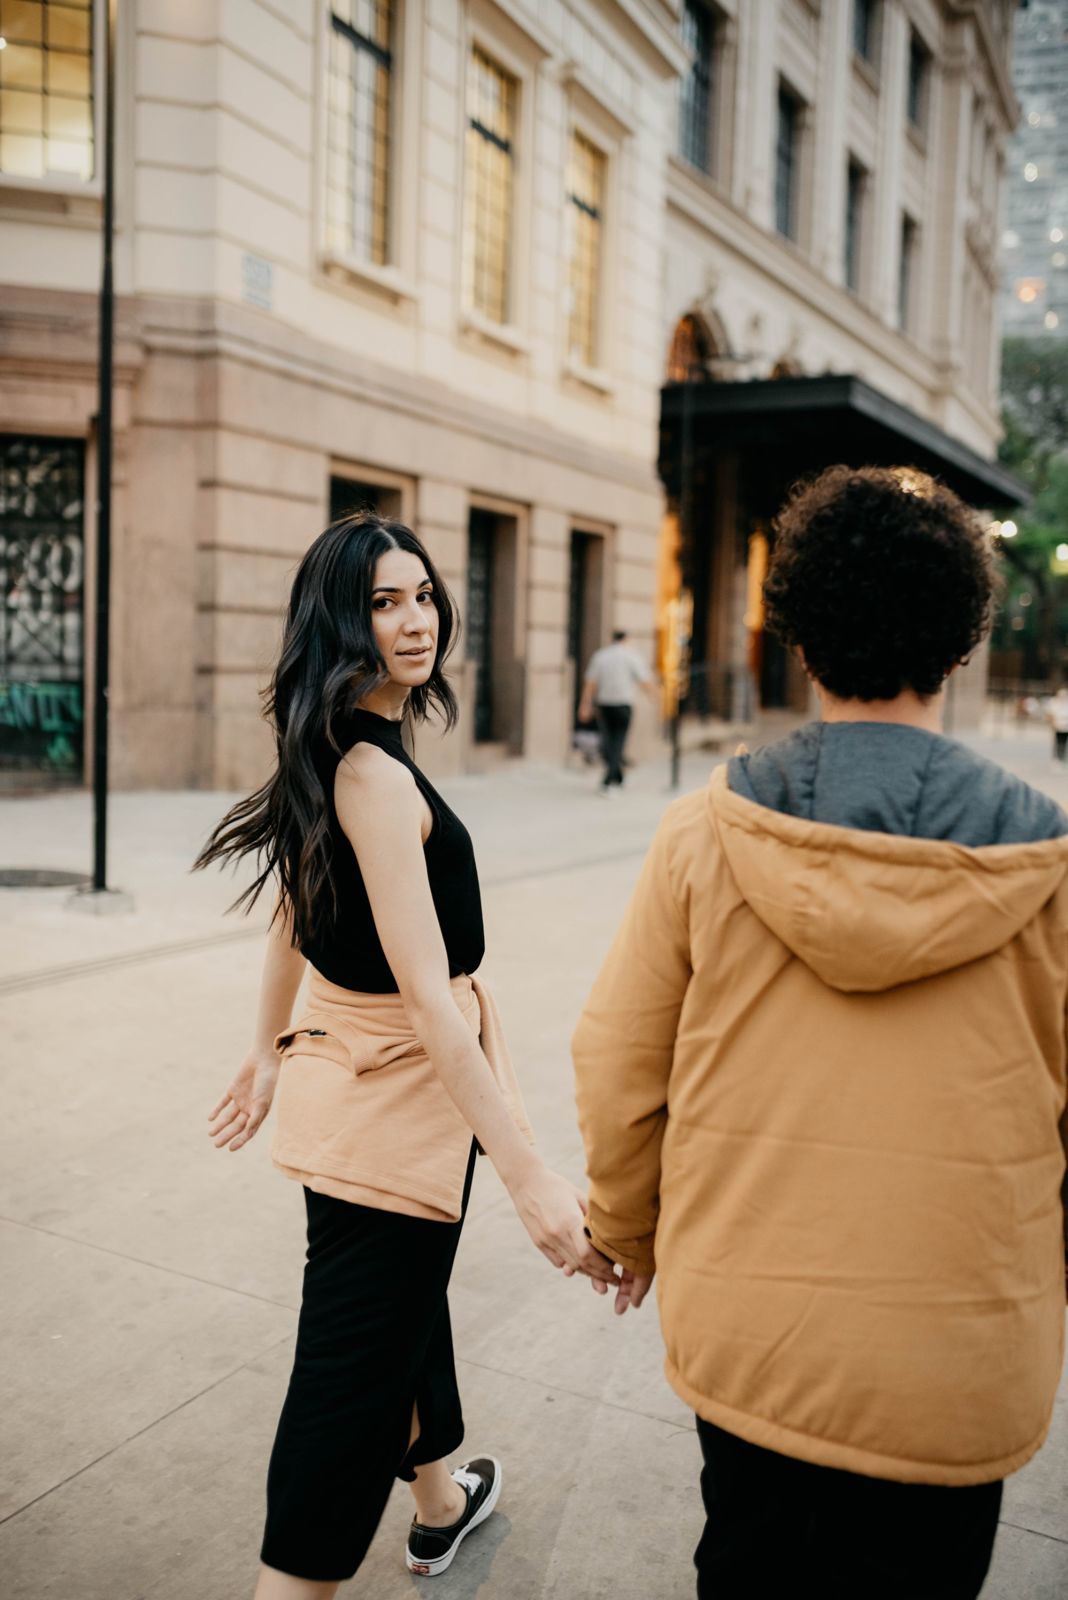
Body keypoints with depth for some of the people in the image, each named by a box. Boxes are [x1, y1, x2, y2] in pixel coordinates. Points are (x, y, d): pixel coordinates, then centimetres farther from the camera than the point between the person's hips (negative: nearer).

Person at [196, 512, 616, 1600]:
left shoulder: (326, 756, 5)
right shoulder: (377, 774, -26)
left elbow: (295, 915, 15)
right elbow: (425, 993, -30)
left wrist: (270, 1052, 26)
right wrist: (528, 1177, -29)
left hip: (344, 1066, 10)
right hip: (398, 1101, -10)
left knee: (411, 1303, 28)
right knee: (350, 1384, 3)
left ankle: (440, 1505, 52)